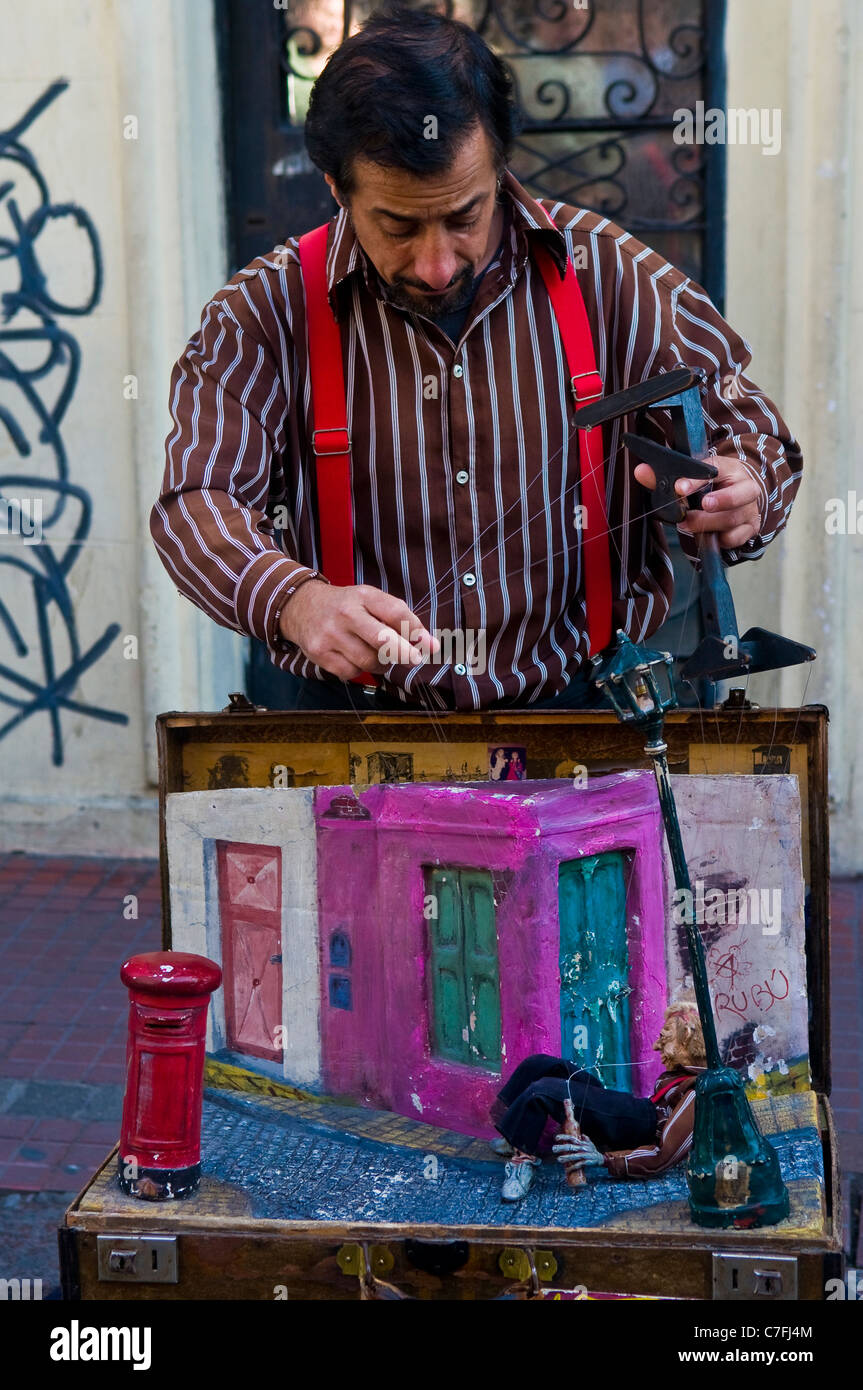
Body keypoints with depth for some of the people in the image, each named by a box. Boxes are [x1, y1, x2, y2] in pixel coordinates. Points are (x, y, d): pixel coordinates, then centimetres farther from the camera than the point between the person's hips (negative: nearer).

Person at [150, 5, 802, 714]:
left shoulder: (608, 275, 1)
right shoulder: (266, 311, -2)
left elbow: (748, 430, 8)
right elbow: (199, 502, -10)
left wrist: (745, 493, -18)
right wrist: (295, 601, -32)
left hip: (579, 706, 1)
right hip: (352, 721, -1)